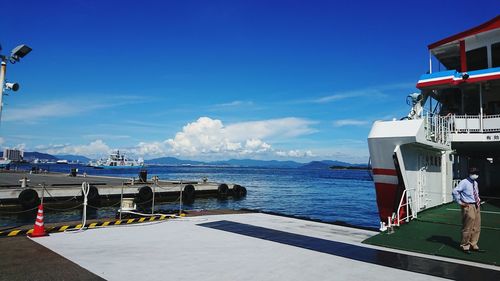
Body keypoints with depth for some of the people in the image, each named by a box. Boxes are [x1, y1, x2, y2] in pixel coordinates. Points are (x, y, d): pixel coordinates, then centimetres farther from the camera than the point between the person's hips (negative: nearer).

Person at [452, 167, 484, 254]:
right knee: (468, 227, -1)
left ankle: (473, 245, 27)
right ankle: (465, 246, 13)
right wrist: (459, 202, -18)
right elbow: (455, 191, -24)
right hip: (468, 207, -8)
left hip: (476, 206, 8)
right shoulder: (464, 182, -14)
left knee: (476, 227, 14)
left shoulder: (475, 183, 12)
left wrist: (478, 200, 16)